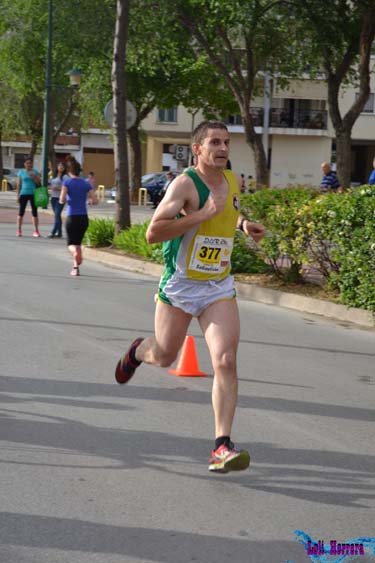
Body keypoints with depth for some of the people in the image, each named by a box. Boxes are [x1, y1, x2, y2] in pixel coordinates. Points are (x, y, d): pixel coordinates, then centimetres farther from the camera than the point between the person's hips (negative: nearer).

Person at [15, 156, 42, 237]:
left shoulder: (35, 172, 6)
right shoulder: (21, 172, 5)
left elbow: (39, 183, 1)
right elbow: (18, 185, 5)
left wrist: (33, 177, -14)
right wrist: (17, 195, 0)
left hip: (33, 194, 0)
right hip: (24, 194, 0)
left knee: (34, 212, 2)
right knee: (21, 212, 0)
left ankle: (36, 231, 5)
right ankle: (19, 230, 5)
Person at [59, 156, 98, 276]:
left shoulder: (67, 182, -5)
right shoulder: (86, 184, 4)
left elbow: (62, 200, -14)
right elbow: (95, 201, 0)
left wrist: (62, 201, 8)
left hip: (71, 217, -3)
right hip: (84, 217, 3)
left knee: (71, 243, 6)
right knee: (78, 242, 19)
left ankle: (76, 252, -29)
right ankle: (75, 267, 16)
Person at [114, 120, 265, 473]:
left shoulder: (234, 181, 5)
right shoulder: (185, 183, -16)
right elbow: (153, 233, -27)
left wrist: (244, 225, 5)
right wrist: (205, 213, -29)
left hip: (219, 288, 4)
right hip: (179, 285, -4)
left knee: (226, 361, -13)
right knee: (164, 357, 13)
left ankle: (221, 447, -12)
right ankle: (138, 351, 52)